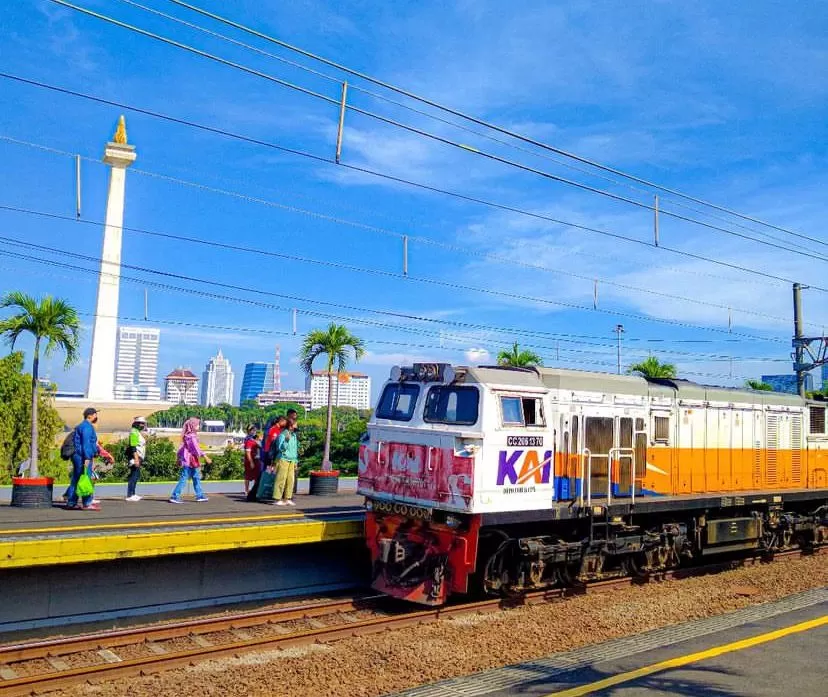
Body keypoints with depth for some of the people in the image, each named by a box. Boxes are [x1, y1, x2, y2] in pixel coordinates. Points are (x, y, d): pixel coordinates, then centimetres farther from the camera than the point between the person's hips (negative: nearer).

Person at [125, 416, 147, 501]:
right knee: (134, 476, -10)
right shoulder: (134, 432, -13)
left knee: (136, 475, 13)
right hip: (135, 457, -10)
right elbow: (133, 447, -21)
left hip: (138, 457, 10)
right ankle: (129, 495, -10)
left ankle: (132, 494, 19)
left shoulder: (138, 433, 18)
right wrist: (136, 459, -26)